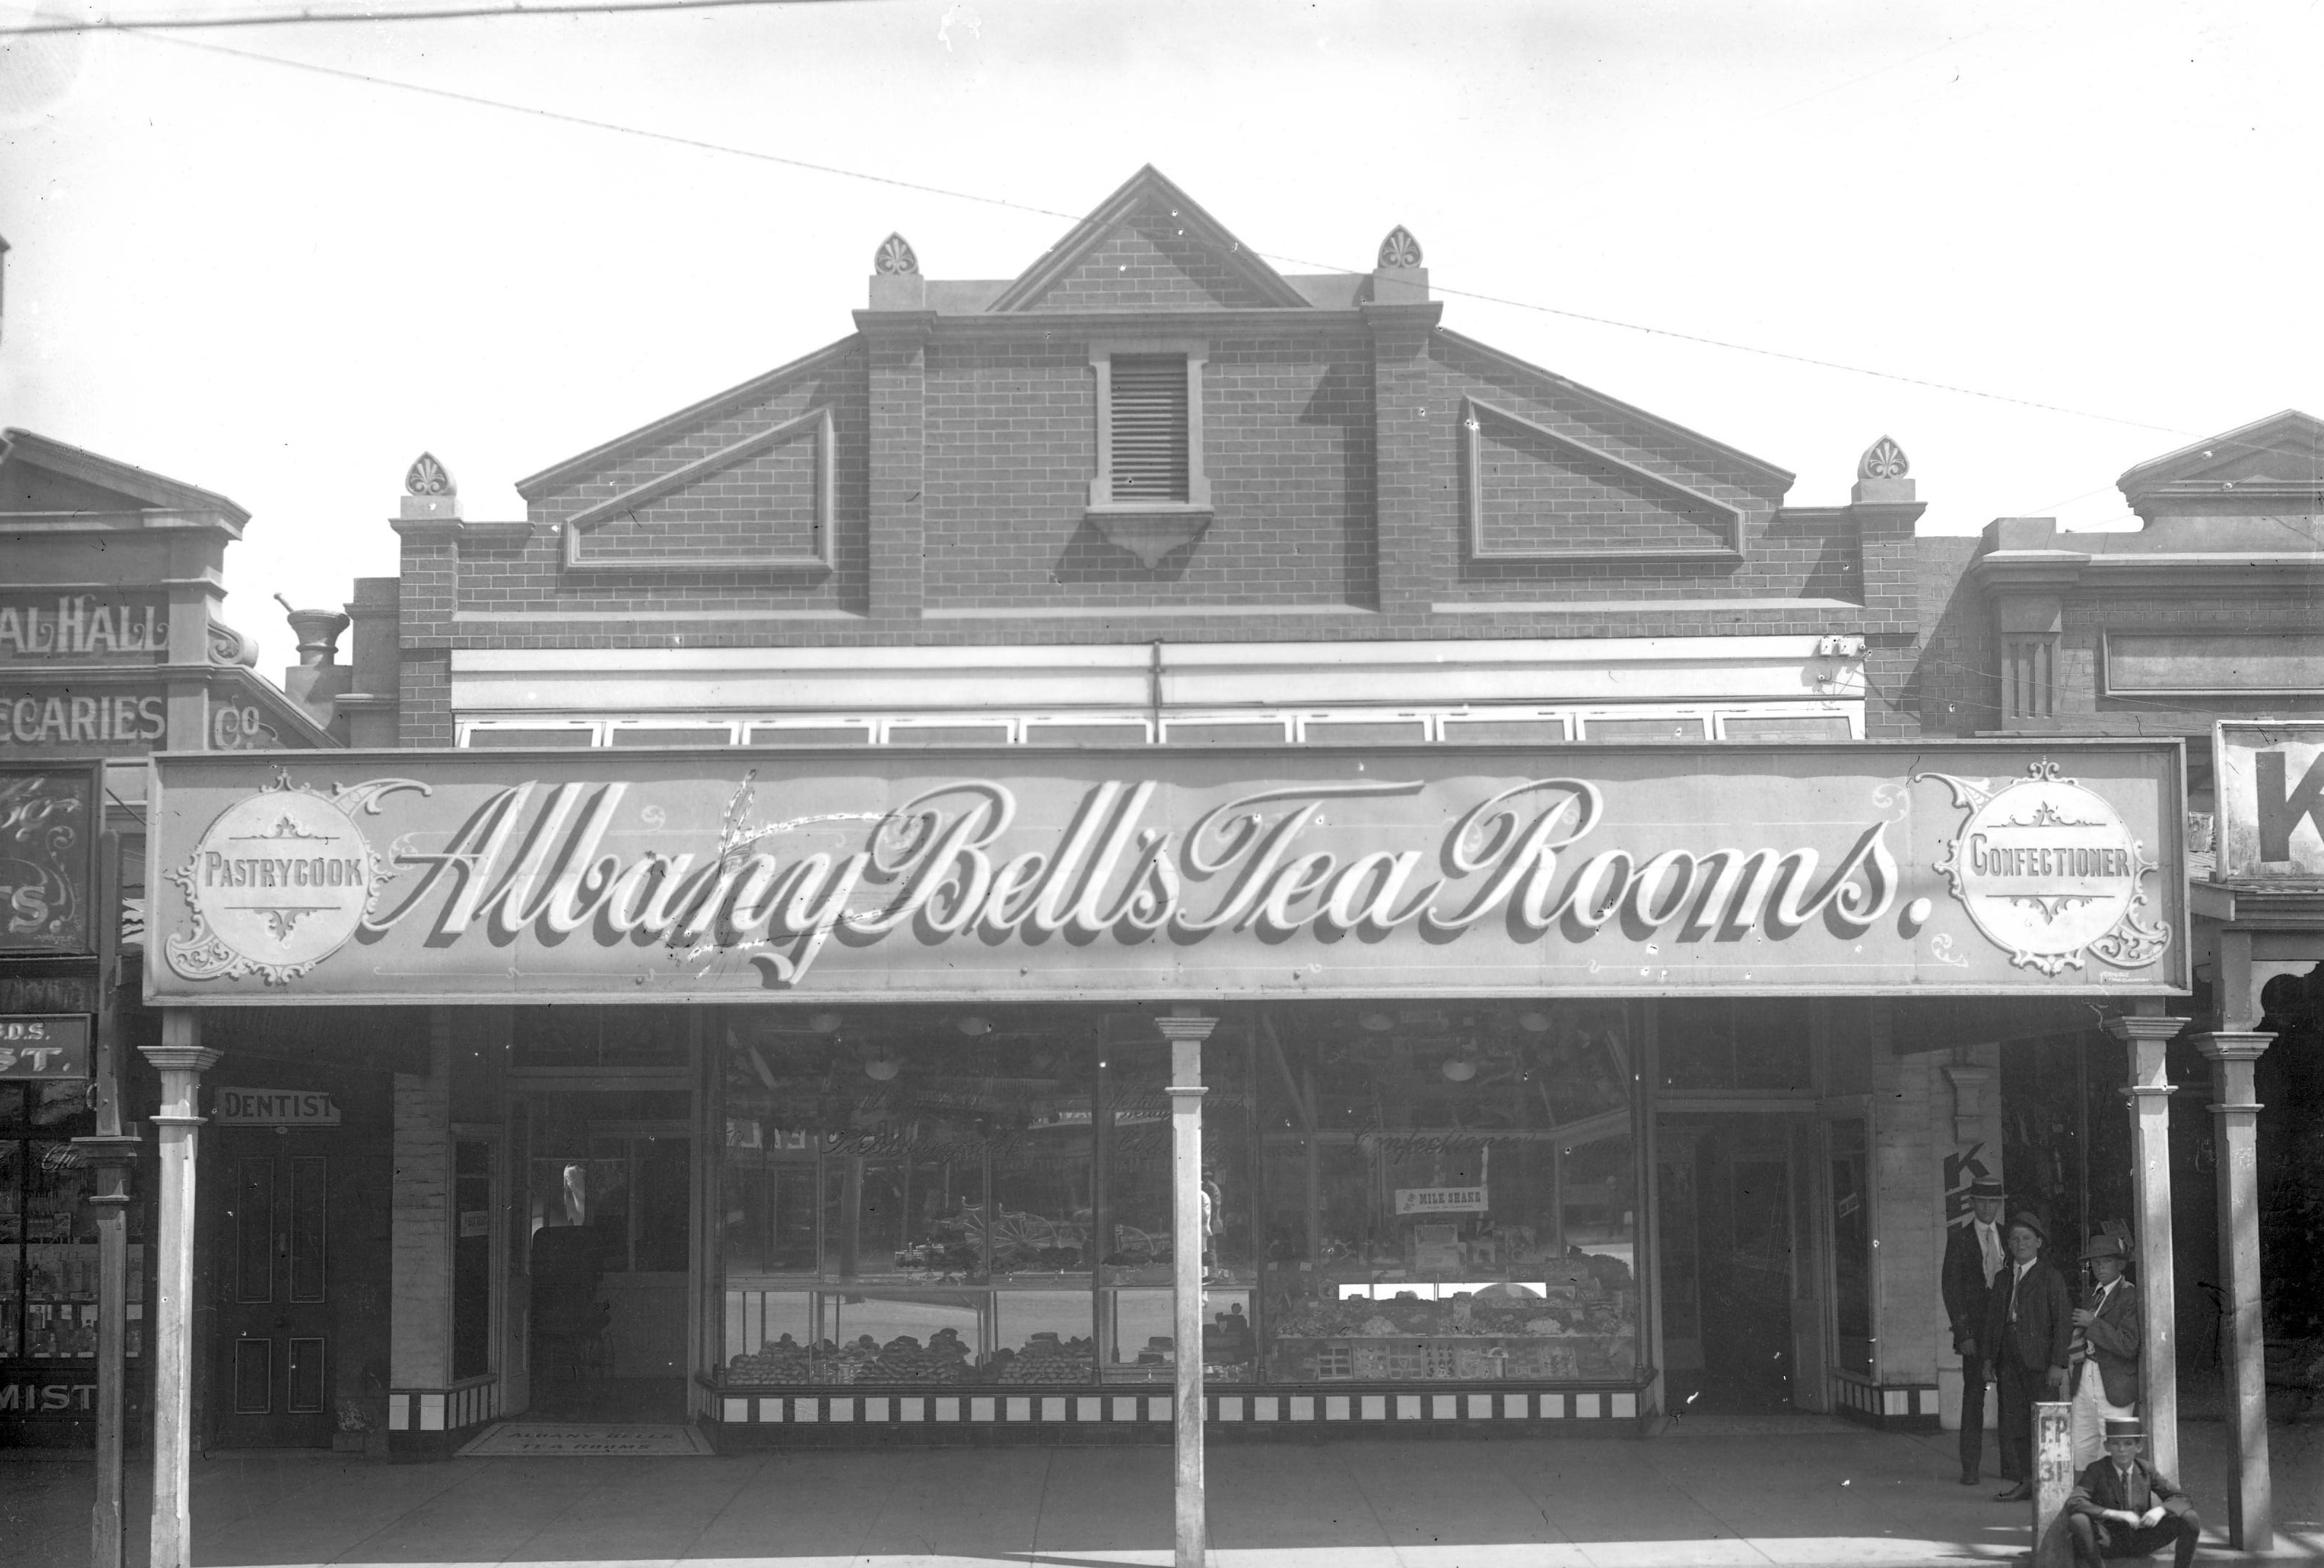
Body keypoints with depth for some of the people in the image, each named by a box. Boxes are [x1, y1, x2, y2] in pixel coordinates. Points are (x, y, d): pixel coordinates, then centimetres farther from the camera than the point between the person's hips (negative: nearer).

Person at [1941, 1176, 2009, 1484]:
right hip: (1975, 1329, -3)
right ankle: (1970, 1467, 0)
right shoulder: (1959, 1239, 3)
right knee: (1973, 1396, -4)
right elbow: (1950, 1287, -1)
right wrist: (1963, 1333, -9)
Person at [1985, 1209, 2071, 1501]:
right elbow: (1992, 1321, 19)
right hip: (2009, 1362, 6)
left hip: (2040, 1361, -6)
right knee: (2013, 1423, 4)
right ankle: (2023, 1482, 9)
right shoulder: (2002, 1280, 17)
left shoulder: (2050, 1278, 0)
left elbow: (2063, 1322, -5)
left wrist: (2057, 1364, -12)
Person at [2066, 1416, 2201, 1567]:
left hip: (2141, 1541, 3)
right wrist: (2116, 1514, -36)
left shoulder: (2146, 1470, -2)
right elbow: (2073, 1503, -26)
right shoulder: (2096, 1471, -11)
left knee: (2191, 1519, -17)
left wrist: (2160, 1510, -26)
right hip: (2109, 1542, -3)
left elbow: (2181, 1499, -2)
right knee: (2078, 1520, -35)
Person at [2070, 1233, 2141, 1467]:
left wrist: (2092, 1323, -14)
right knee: (2080, 1451, 4)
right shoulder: (2090, 1296, 17)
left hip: (2115, 1386, -7)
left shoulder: (2131, 1296, -7)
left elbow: (2129, 1346, -16)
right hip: (2083, 1382, 7)